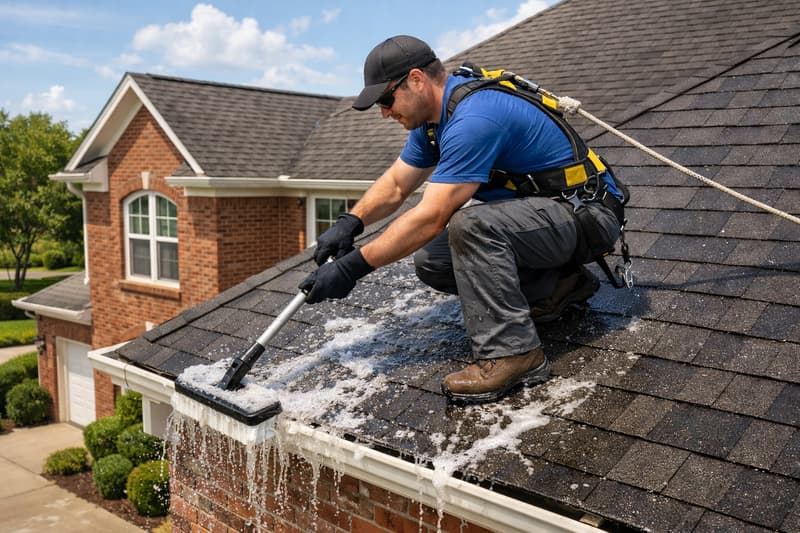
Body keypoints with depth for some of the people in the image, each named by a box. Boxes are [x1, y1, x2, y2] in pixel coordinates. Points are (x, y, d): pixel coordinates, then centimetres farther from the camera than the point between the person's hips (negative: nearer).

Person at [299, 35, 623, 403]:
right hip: (538, 210, 10)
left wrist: (353, 267, -27)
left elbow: (431, 218, -32)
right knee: (430, 260, -1)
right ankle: (559, 285, 7)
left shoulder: (473, 120, -28)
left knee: (471, 224, -34)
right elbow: (395, 184, 11)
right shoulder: (435, 115, 4)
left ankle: (511, 352, -23)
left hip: (588, 214, -10)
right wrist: (349, 223, -7)